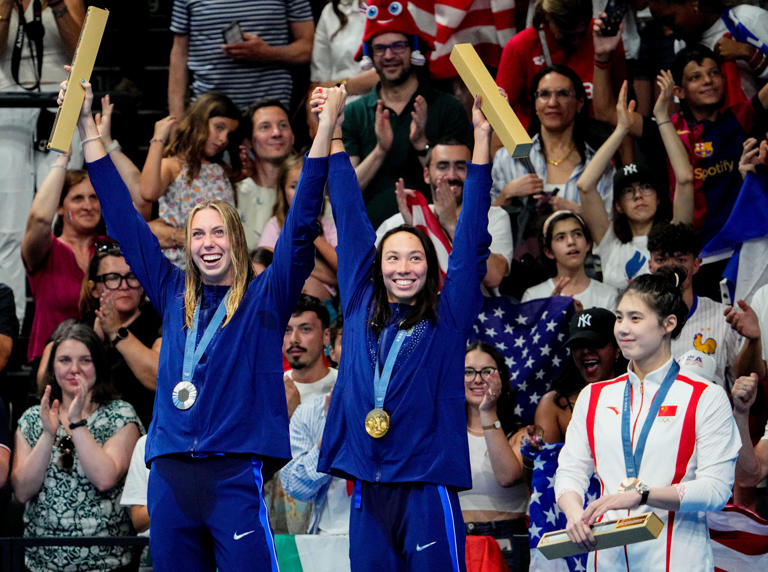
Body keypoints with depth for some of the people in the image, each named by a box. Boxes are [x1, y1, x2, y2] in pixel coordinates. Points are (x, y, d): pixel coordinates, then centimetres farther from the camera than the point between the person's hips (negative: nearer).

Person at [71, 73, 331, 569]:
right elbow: (124, 221, 19)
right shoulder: (175, 296, 15)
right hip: (170, 473, 4)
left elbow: (301, 226, -3)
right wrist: (87, 125, 20)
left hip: (235, 475, -4)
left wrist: (323, 131, -10)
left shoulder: (264, 300, 6)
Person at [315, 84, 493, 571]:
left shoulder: (447, 318, 5)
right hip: (368, 489, 3)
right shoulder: (362, 310, 12)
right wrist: (332, 133, 23)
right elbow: (352, 221, 17)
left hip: (426, 485, -3)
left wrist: (482, 138, -5)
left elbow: (472, 240, 0)